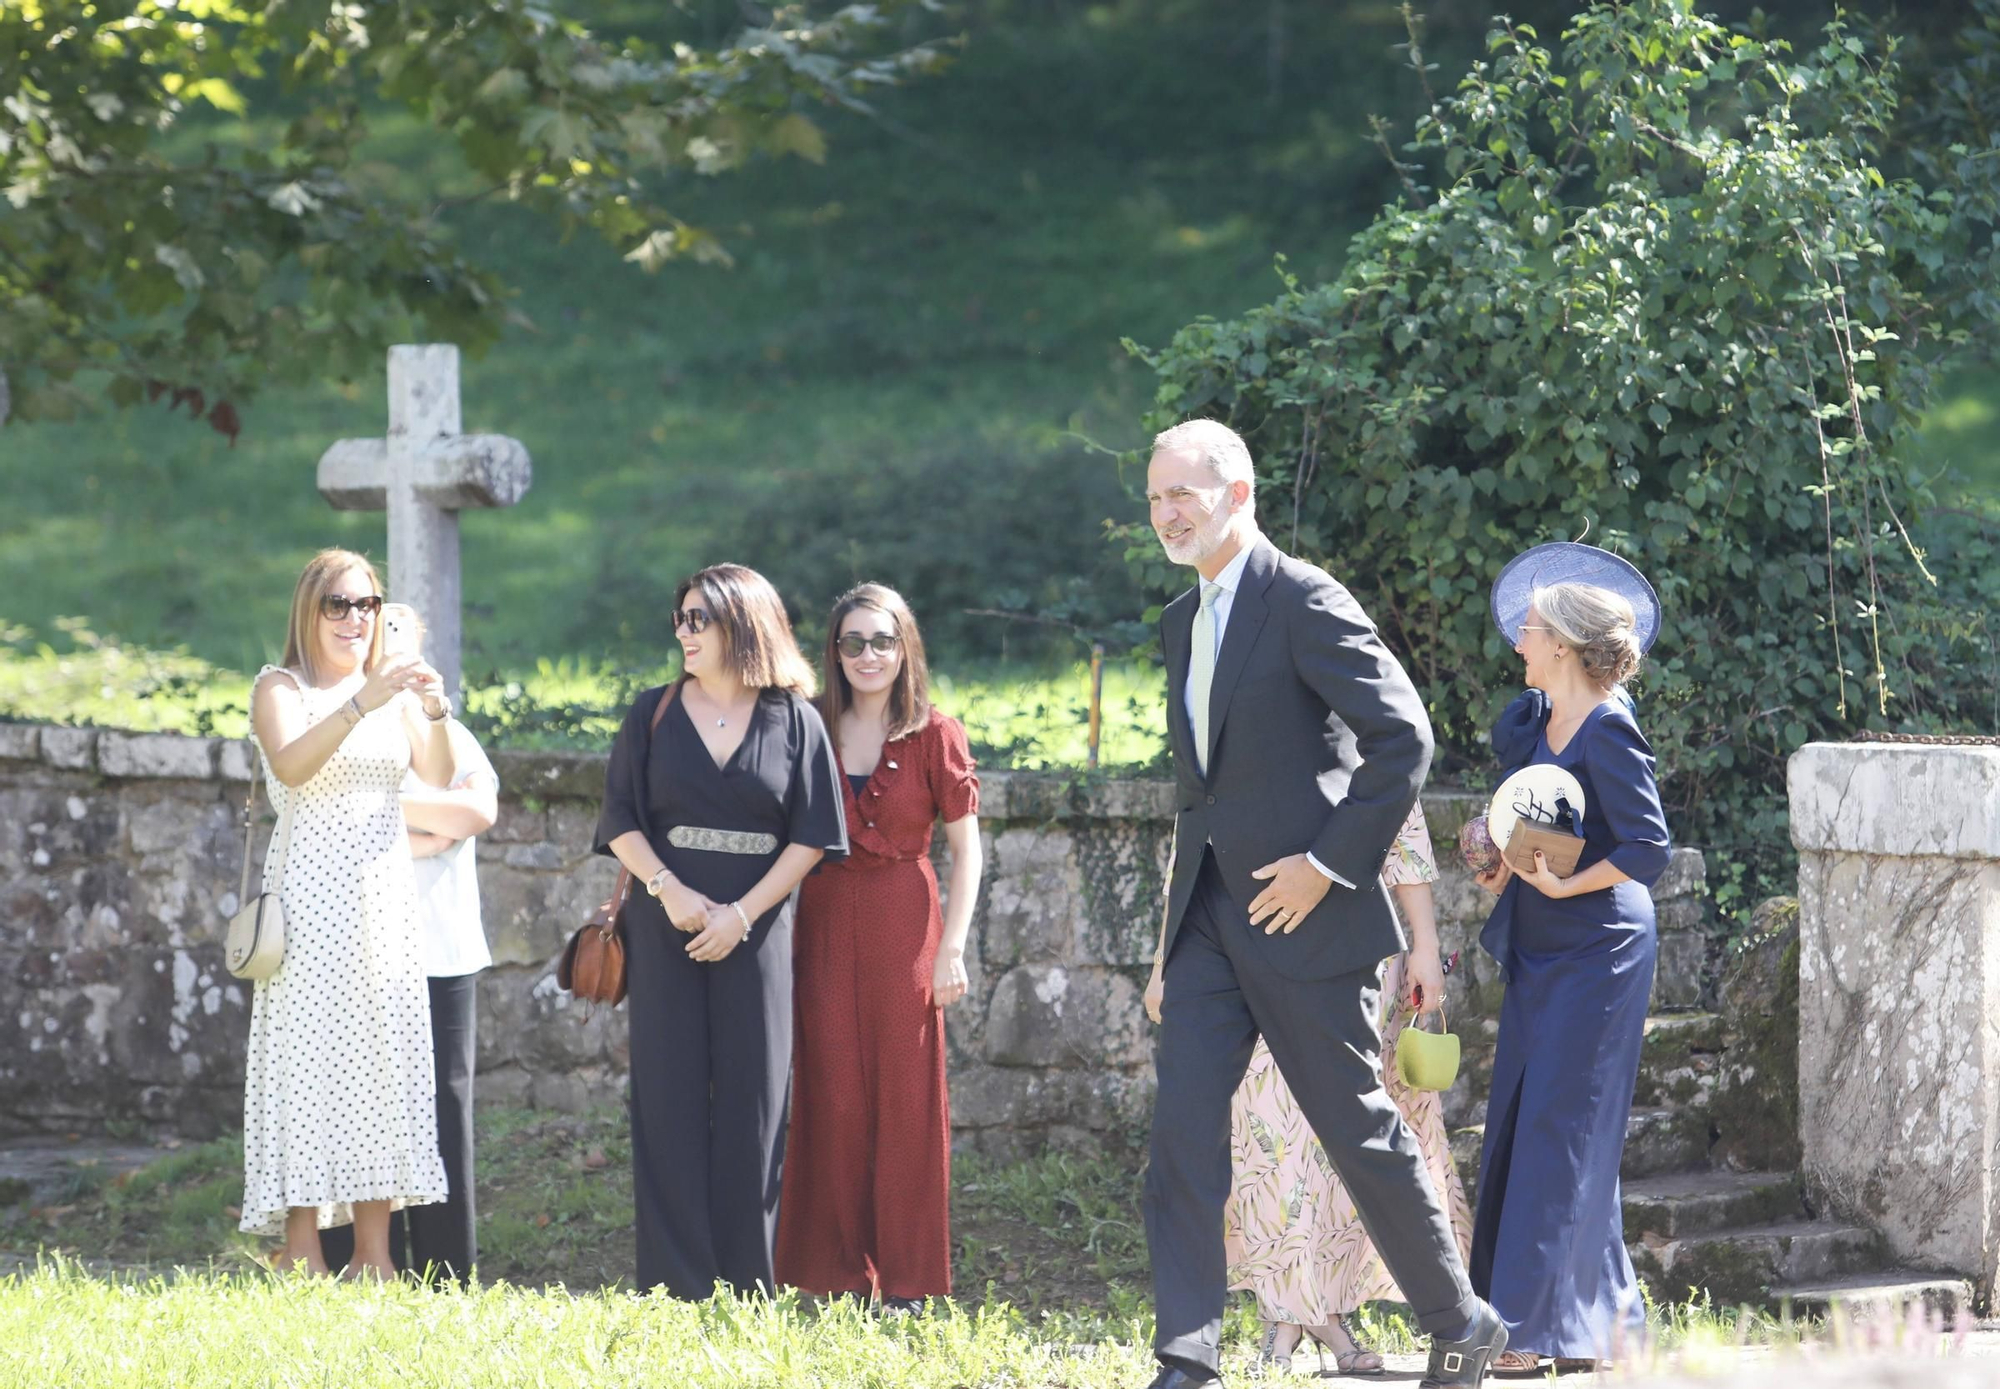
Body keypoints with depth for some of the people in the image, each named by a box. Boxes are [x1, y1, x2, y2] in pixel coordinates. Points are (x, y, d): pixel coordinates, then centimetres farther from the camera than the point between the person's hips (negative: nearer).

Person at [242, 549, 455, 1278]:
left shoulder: (394, 688, 13)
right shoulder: (281, 688, 0)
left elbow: (438, 776, -2)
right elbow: (289, 764, -20)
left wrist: (435, 714, -20)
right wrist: (364, 703, -29)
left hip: (385, 891, 5)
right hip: (312, 891, -5)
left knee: (385, 1058, 1)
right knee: (308, 1054, -8)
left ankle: (373, 1250, 2)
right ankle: (301, 1254, -9)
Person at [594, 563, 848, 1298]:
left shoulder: (794, 721, 3)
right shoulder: (655, 714, 7)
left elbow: (811, 835, 0)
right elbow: (620, 821, 3)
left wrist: (743, 913, -10)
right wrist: (668, 890, -13)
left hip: (754, 930, -1)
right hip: (667, 927, 1)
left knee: (751, 1097, -1)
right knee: (669, 1095, -2)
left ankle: (746, 1282, 4)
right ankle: (675, 1284, 0)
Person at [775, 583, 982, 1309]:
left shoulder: (935, 736, 0)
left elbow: (966, 848, 1)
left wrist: (952, 948, -6)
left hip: (903, 928, -2)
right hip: (823, 924, 2)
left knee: (903, 1098, 0)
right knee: (832, 1097, 0)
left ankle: (905, 1279, 6)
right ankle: (837, 1275, 6)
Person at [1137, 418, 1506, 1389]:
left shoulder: (1304, 601, -11)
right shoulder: (1183, 623, 16)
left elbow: (1404, 738, -17)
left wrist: (1330, 863, -18)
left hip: (1301, 916, -7)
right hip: (1208, 923, 7)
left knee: (1359, 1133, 2)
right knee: (1180, 1130, -4)